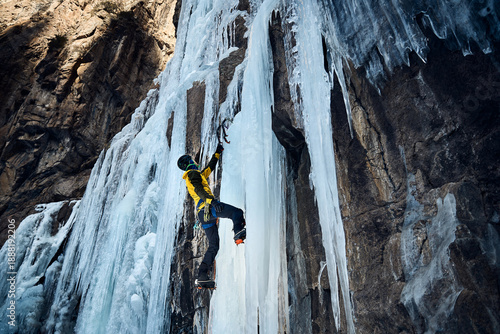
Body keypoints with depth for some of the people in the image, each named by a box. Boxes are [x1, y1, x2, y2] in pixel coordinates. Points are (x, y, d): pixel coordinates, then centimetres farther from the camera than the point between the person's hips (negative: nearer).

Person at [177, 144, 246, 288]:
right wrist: (211, 200, -29)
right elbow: (199, 189, -14)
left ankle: (202, 277, 4)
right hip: (207, 207, -9)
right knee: (237, 212, -18)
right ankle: (238, 232, -44)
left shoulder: (198, 174, 34)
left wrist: (217, 153, 51)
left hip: (202, 214, 9)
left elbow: (210, 167, 46)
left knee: (214, 245, 7)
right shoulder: (193, 173, 6)